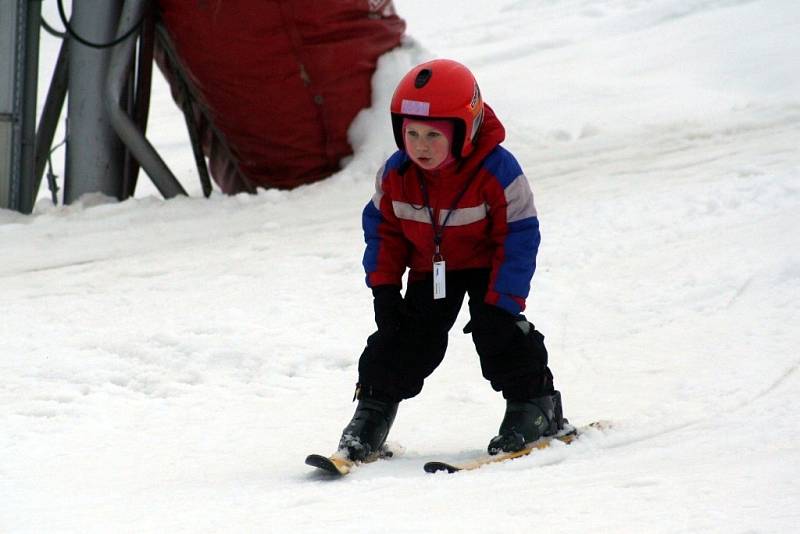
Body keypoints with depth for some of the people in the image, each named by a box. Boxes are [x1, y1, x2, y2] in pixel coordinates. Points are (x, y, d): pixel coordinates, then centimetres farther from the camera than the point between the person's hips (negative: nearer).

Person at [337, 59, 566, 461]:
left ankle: (534, 405, 0)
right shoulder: (395, 175, -18)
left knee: (498, 332, -17)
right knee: (408, 338, -5)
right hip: (430, 270, 3)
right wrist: (383, 288, -7)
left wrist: (501, 303, -25)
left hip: (487, 265, -3)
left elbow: (519, 238, -23)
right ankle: (372, 412, 5)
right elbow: (382, 229, -1)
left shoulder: (497, 172, -29)